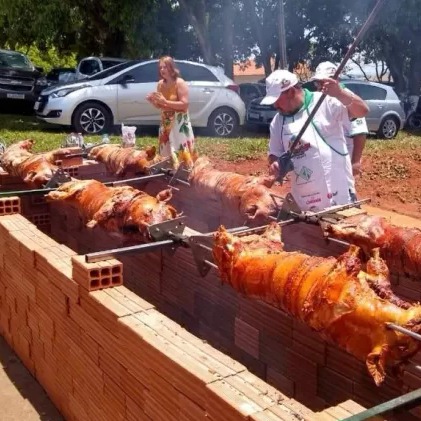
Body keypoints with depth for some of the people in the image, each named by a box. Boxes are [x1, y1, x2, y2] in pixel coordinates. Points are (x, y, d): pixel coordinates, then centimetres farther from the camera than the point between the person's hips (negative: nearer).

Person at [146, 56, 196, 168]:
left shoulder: (180, 83, -12)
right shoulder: (160, 84, 7)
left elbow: (184, 104, -19)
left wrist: (165, 101, -24)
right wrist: (152, 101, -7)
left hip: (179, 123, -7)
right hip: (165, 123, 7)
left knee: (180, 152, -9)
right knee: (166, 152, 11)